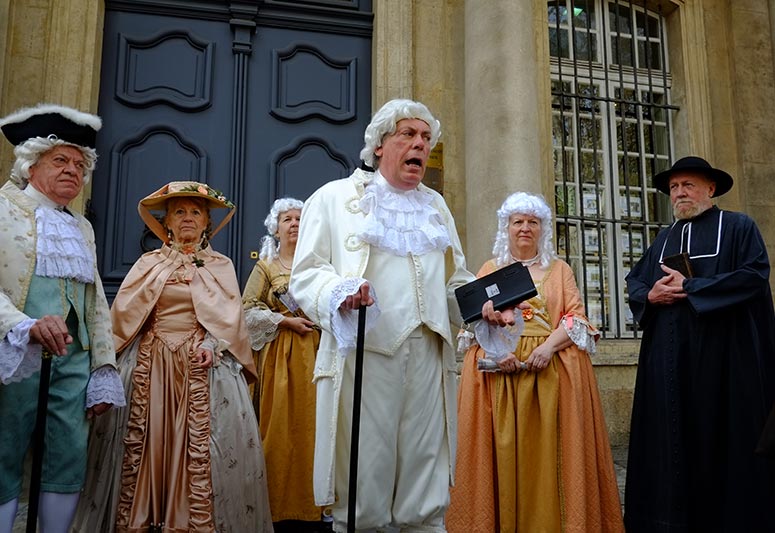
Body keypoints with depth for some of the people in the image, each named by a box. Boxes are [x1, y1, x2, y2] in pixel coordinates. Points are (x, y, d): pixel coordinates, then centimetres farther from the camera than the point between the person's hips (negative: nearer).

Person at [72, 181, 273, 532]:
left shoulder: (220, 265, 11)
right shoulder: (149, 262, 15)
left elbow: (230, 317, -1)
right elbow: (123, 311, 6)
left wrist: (213, 345, -16)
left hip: (201, 364, -1)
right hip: (149, 365, 2)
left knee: (198, 445, -5)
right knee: (143, 441, 0)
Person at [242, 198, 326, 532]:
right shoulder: (266, 265, 10)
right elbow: (248, 309, 2)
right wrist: (286, 321, -8)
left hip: (314, 352, 1)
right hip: (278, 353, -1)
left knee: (310, 422, -1)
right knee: (279, 424, -3)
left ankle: (309, 506, 5)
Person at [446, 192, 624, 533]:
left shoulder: (559, 269, 16)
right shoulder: (490, 270, 16)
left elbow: (576, 317, 5)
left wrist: (549, 345, -15)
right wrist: (493, 351, -14)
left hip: (553, 370, 0)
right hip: (500, 369, 0)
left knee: (549, 451, -9)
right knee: (504, 450, -8)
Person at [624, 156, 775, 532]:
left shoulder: (738, 227, 3)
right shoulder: (664, 239, 19)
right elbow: (634, 281, 17)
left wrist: (689, 287, -14)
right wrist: (650, 295, -6)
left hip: (724, 353, -5)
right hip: (669, 359, 5)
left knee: (725, 436, -1)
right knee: (671, 437, 4)